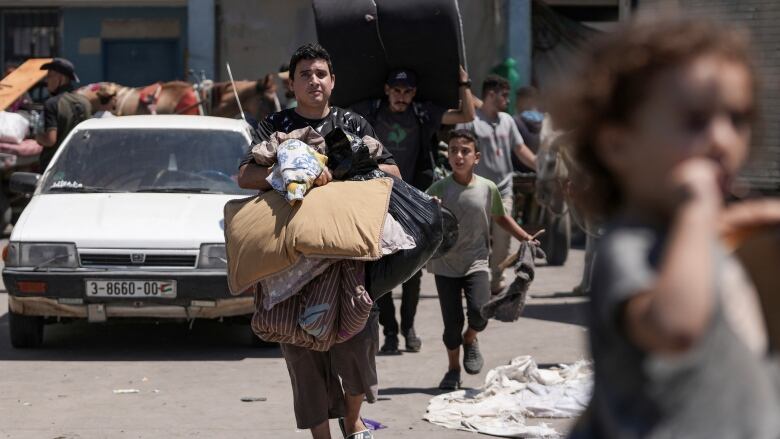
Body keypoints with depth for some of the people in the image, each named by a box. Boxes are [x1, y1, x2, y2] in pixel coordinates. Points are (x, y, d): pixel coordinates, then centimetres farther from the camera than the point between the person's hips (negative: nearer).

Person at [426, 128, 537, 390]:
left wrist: (525, 238, 11)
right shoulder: (438, 190, -9)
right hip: (445, 264, -1)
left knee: (479, 314, -18)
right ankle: (453, 370, 25)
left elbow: (500, 218, 15)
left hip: (476, 262, 1)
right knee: (452, 323, 1)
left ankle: (470, 340, 17)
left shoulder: (487, 188, -2)